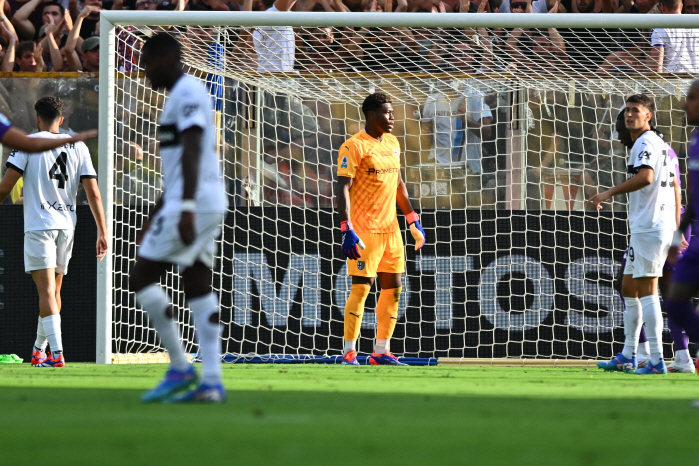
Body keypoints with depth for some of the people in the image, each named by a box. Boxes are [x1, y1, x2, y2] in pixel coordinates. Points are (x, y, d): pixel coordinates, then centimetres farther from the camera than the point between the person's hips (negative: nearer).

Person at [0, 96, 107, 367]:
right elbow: (93, 193, 3)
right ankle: (39, 350, 28)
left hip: (38, 225, -4)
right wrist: (103, 232, 5)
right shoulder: (79, 147, 8)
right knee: (54, 291, 16)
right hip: (67, 225, 4)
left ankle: (56, 353, -22)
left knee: (47, 291, -9)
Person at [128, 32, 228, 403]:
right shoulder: (184, 94, 21)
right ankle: (211, 382, 0)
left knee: (141, 278, -5)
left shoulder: (187, 93, -11)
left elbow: (191, 152, -22)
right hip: (210, 205, 10)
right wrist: (156, 215, 29)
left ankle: (180, 369, -5)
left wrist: (186, 209, -29)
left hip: (194, 204, -10)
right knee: (198, 288, 6)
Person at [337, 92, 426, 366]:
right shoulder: (354, 146, -10)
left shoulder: (392, 143, 14)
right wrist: (347, 230, -23)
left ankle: (381, 351, 14)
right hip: (364, 230, -8)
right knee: (361, 287, -10)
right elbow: (343, 189, -15)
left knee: (393, 287, 7)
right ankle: (349, 353, -5)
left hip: (390, 228, 8)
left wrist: (413, 222, 20)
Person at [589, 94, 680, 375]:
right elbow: (674, 185, 24)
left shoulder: (645, 143, -11)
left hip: (649, 226, -10)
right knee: (629, 288, 15)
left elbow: (645, 177, -29)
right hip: (644, 228, 10)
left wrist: (609, 193, -26)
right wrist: (676, 229, 24)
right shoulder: (660, 144, 21)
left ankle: (657, 361, -14)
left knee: (646, 291, -11)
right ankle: (628, 357, 19)